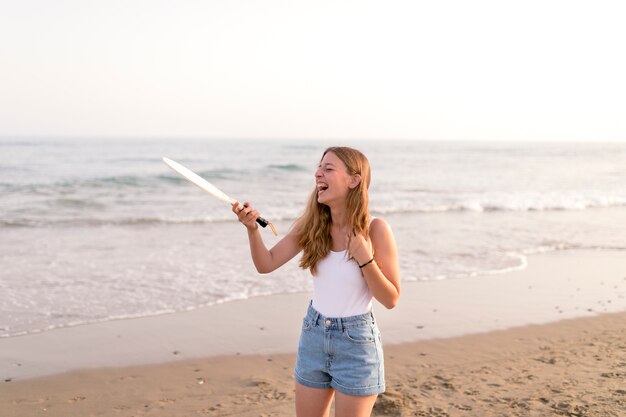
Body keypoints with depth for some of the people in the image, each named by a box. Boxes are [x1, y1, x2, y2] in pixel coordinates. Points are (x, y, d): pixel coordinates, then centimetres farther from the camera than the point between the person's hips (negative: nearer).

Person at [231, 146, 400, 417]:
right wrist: (252, 228, -19)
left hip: (356, 342, -4)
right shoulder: (312, 223, -4)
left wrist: (365, 258, -26)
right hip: (313, 336, 4)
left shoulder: (375, 229, -17)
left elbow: (391, 299, -12)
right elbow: (266, 264, -3)